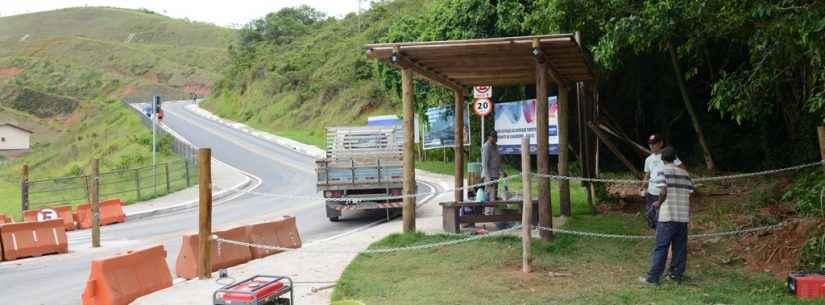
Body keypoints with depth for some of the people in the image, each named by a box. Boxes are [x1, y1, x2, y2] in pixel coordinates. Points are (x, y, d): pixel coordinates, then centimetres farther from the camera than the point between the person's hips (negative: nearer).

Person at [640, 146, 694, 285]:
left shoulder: (662, 171, -4)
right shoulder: (684, 173, 11)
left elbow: (663, 191, -15)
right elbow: (690, 192, 7)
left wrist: (659, 203, 2)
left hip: (667, 216, -5)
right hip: (683, 216, 5)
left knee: (661, 247, -3)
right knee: (680, 247, 11)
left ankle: (653, 277, -2)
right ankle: (677, 275, 15)